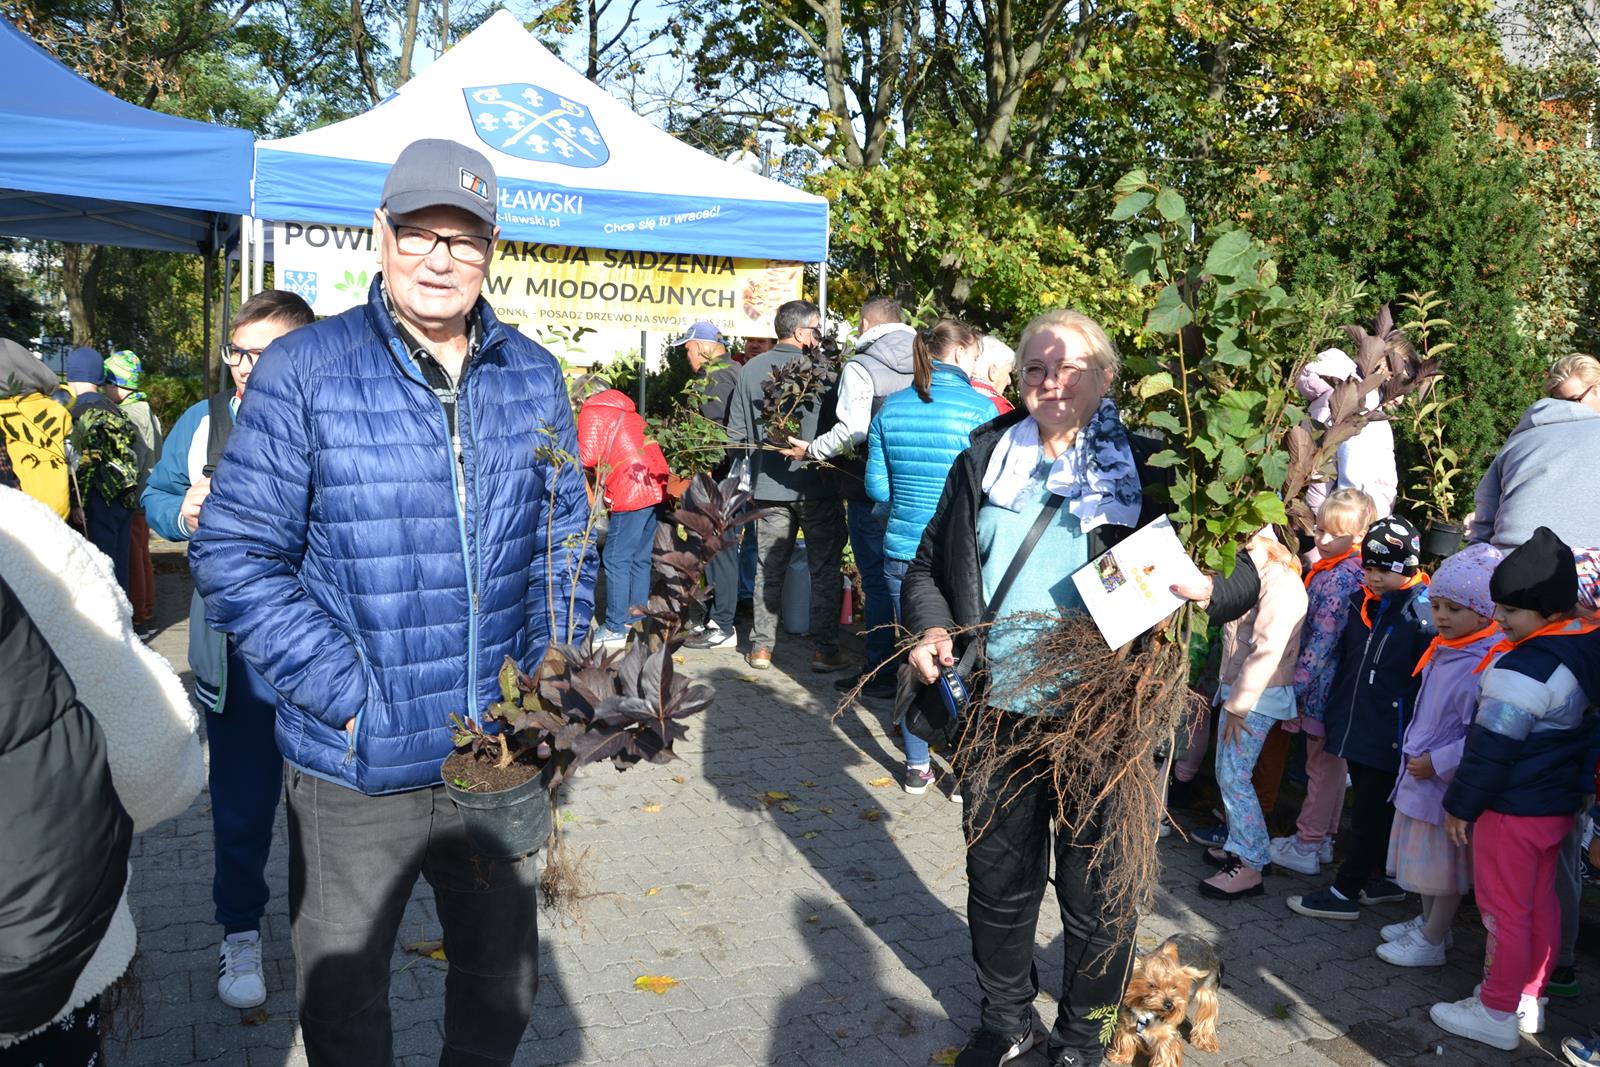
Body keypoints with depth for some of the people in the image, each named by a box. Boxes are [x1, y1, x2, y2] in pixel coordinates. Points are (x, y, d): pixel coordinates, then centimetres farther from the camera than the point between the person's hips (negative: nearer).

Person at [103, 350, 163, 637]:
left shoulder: (130, 416, -17)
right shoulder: (147, 413, 12)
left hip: (131, 501, -10)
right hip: (144, 497, 10)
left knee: (133, 560, -3)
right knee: (142, 557, 15)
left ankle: (138, 621, 3)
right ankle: (148, 616, 23)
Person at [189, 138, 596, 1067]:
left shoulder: (534, 376, 2)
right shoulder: (303, 369, -9)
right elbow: (235, 555, -11)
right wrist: (346, 692, -17)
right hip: (355, 765, -3)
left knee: (504, 987, 22)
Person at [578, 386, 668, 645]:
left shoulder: (591, 413, 0)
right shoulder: (624, 411, 25)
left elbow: (587, 457, -9)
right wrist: (602, 470, 20)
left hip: (633, 492, -8)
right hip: (657, 487, 8)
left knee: (616, 560, -2)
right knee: (640, 558, 14)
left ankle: (616, 629, 0)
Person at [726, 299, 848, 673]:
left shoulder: (751, 370, 1)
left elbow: (737, 434, 4)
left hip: (768, 486, 3)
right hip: (816, 485, -3)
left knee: (769, 569, 12)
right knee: (824, 569, 7)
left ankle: (761, 647, 15)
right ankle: (825, 649, 8)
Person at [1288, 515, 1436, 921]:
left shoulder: (1423, 615, -17)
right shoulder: (1362, 603, 8)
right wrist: (1332, 714, 19)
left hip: (1388, 738, -8)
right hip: (1356, 730, 8)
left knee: (1369, 816, 3)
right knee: (1372, 809, 19)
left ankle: (1344, 893, 11)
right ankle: (1384, 880, 34)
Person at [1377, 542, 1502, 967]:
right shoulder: (1440, 652, 4)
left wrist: (1437, 763, -21)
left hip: (1451, 784, -9)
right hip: (1422, 773, 9)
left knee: (1447, 865, 8)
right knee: (1425, 858, 22)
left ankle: (1431, 941, 21)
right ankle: (1428, 922, 39)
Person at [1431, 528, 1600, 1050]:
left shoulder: (1523, 669, -26)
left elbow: (1492, 747, -21)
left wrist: (1460, 805, -9)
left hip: (1513, 811, -9)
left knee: (1503, 909, 4)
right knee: (1540, 903, 19)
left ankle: (1497, 1014, 16)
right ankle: (1530, 1000, 33)